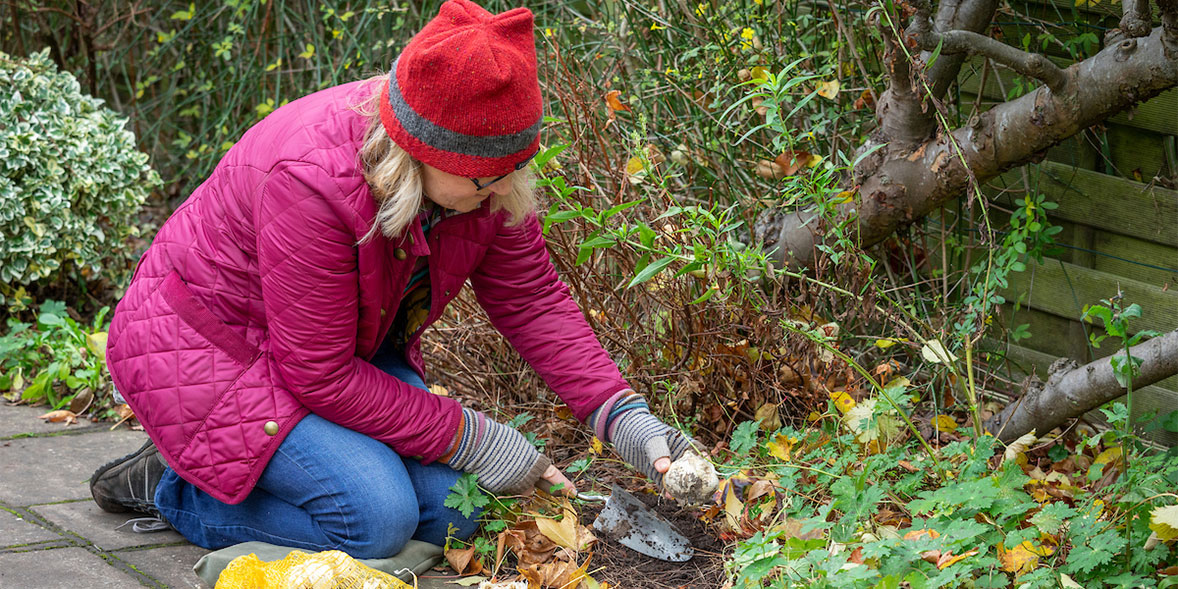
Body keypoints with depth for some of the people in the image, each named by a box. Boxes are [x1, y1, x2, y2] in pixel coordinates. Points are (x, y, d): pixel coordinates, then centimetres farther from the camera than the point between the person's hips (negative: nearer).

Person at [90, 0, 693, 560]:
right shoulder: (310, 182, -37)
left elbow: (534, 301, -4)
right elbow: (322, 377, -30)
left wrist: (625, 418, -16)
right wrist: (472, 439, -26)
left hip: (351, 345, 8)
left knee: (451, 510, -7)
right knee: (377, 520, -26)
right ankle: (171, 484, -4)